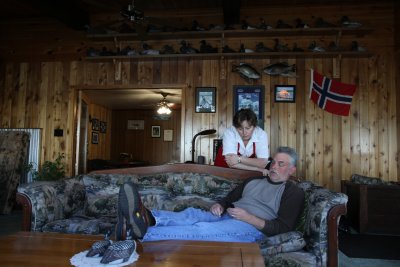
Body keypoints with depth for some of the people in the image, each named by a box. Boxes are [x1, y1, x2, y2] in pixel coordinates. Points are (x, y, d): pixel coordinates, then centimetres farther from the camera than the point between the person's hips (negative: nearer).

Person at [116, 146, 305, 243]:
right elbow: (229, 199, 26)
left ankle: (143, 232, -48)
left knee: (202, 229, -32)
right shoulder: (253, 181, 25)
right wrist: (219, 206, 2)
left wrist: (249, 217, -15)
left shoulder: (294, 192, 8)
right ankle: (149, 218, -50)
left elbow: (282, 228, -4)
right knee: (193, 213, -25)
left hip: (254, 226, -6)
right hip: (228, 217, 6)